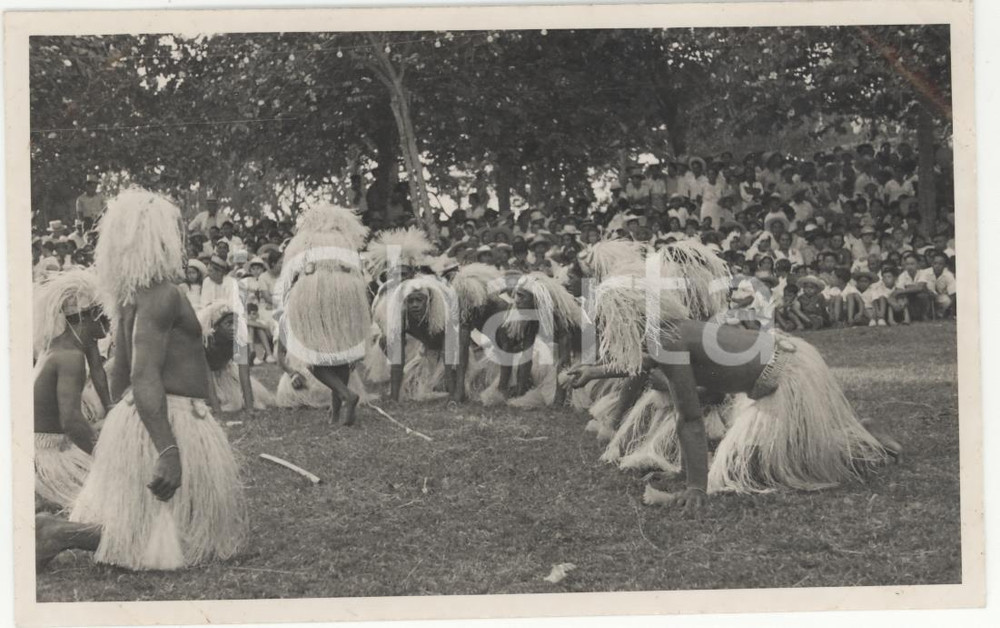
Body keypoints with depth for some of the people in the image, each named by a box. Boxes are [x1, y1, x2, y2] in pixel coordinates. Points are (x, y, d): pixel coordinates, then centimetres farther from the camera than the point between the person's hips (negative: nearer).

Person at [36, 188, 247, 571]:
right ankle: (62, 535, -13)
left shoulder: (133, 294, 12)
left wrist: (122, 423, 29)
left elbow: (121, 373, 19)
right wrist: (169, 451, -31)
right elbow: (145, 378, -27)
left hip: (136, 419, 10)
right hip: (171, 421, -10)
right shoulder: (161, 293, -18)